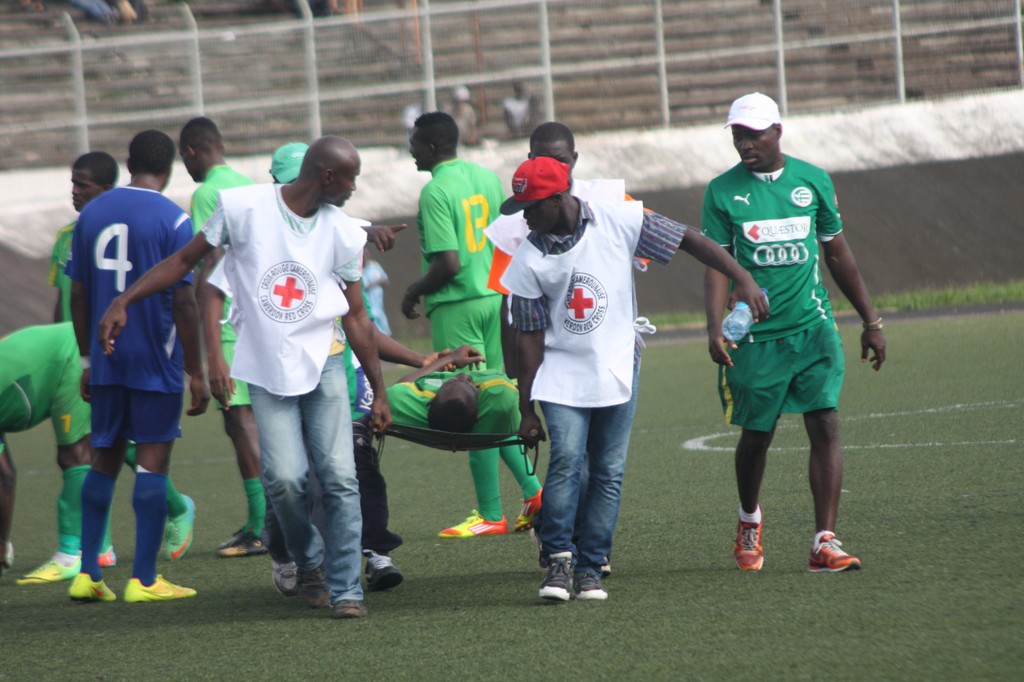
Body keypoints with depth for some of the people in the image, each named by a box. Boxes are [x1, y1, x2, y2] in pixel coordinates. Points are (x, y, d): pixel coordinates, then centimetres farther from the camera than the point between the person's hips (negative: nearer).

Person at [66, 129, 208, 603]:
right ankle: (143, 580, -2)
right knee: (153, 459, -1)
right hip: (156, 361, -5)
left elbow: (78, 294, 9)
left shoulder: (91, 214, 6)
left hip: (106, 362, 5)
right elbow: (183, 302, -11)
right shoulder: (172, 220, -9)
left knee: (105, 458, 13)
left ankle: (87, 573, 9)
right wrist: (197, 373, -5)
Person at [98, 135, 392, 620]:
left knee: (340, 477, -9)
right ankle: (310, 563, 13)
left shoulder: (343, 234, 5)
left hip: (324, 365, 2)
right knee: (285, 477, -14)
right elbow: (185, 261, 4)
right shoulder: (244, 208, -4)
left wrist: (379, 392, 12)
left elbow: (356, 319, 11)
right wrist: (124, 301, -4)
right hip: (266, 371, -2)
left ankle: (345, 589, -2)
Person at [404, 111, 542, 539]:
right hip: (493, 298, 8)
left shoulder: (436, 191, -14)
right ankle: (533, 490, 9)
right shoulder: (488, 179, 10)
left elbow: (449, 262, -21)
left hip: (456, 306, -8)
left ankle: (490, 515, 1)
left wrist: (414, 292, -5)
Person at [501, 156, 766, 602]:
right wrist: (526, 410, -3)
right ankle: (559, 557, -7)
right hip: (562, 376, -1)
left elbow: (687, 240, -3)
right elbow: (530, 338, -3)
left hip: (617, 371, 1)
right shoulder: (529, 261, -6)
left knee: (609, 472, -1)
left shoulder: (618, 222, -8)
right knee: (566, 460, -17)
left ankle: (589, 568, 5)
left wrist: (742, 279, -9)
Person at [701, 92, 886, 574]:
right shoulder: (723, 192, -1)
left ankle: (825, 544, -12)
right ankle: (749, 520, 37)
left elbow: (837, 254, 15)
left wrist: (870, 321, 17)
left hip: (812, 329, 1)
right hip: (755, 334, -1)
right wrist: (715, 328, -20)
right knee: (756, 435, 8)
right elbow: (717, 264, -5)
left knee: (825, 426, -11)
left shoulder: (813, 181, 5)